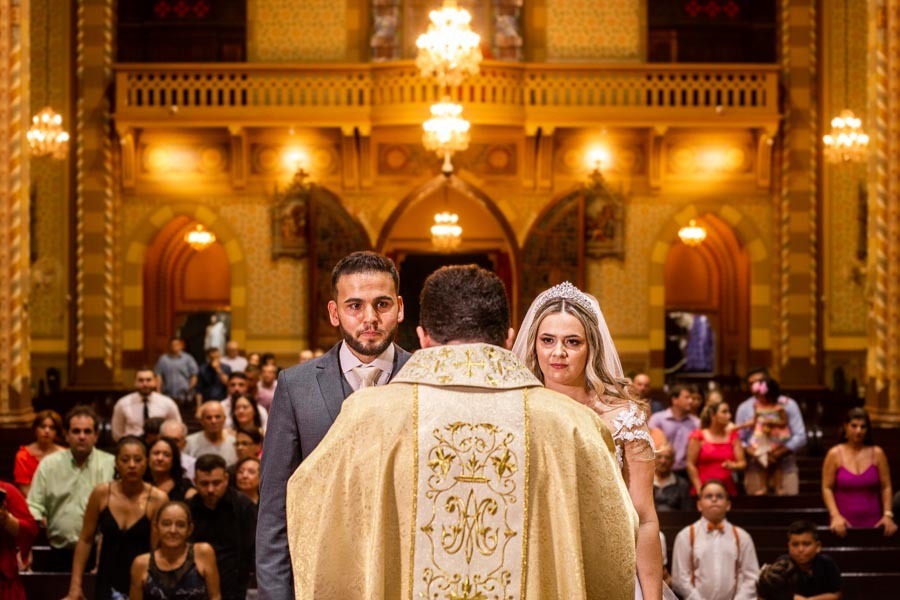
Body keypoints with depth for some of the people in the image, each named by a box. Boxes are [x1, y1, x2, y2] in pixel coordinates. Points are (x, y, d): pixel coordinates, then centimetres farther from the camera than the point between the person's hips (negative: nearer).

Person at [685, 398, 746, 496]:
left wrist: (733, 466, -16)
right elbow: (690, 464, -2)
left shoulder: (733, 436, 10)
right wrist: (699, 488, -9)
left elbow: (742, 463, 7)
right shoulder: (698, 436, 1)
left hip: (728, 489, 3)